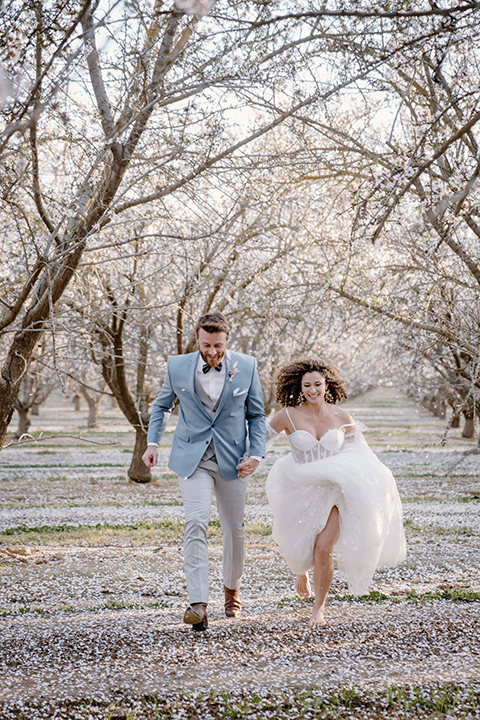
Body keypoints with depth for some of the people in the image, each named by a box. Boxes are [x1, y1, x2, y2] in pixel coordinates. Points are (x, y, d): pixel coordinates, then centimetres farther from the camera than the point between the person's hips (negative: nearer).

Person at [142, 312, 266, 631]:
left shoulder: (246, 367, -4)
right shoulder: (178, 366, -4)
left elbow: (257, 415, 4)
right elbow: (162, 405, 12)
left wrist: (256, 454, -8)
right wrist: (152, 442, 1)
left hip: (232, 458, 1)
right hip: (193, 458, -1)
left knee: (235, 528, 11)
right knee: (196, 522, -19)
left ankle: (232, 588, 38)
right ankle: (198, 604, -22)